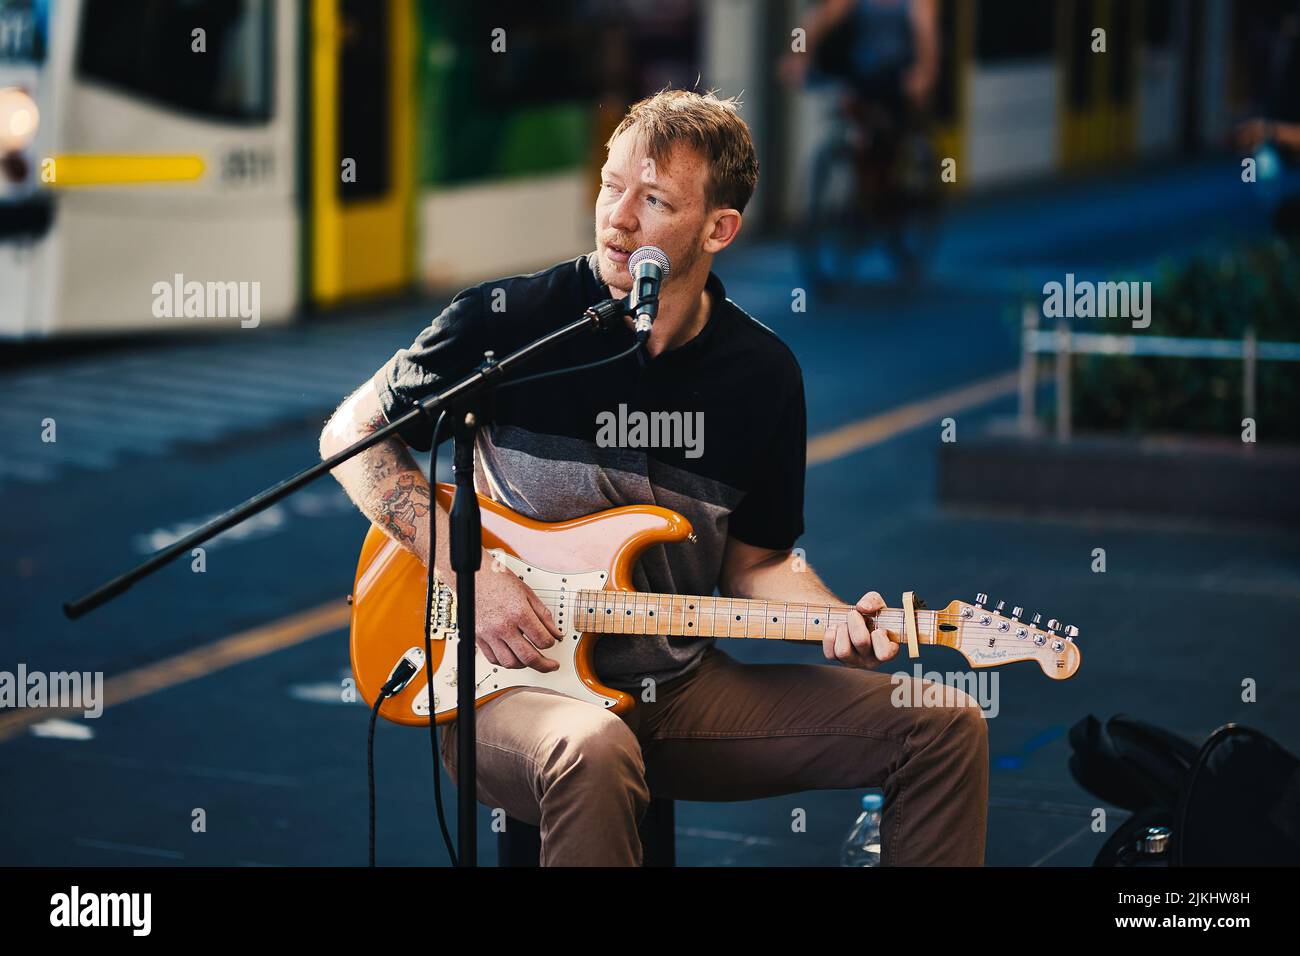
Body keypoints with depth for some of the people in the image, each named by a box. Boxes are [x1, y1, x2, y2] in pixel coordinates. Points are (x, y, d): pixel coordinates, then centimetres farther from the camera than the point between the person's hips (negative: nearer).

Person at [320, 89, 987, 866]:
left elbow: (755, 562, 13)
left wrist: (841, 622, -9)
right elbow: (352, 432, 1)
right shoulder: (509, 322, -8)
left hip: (681, 688, 4)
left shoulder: (763, 374, 3)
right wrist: (468, 573, -11)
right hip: (513, 687, -4)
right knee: (593, 750, -42)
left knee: (945, 726, -8)